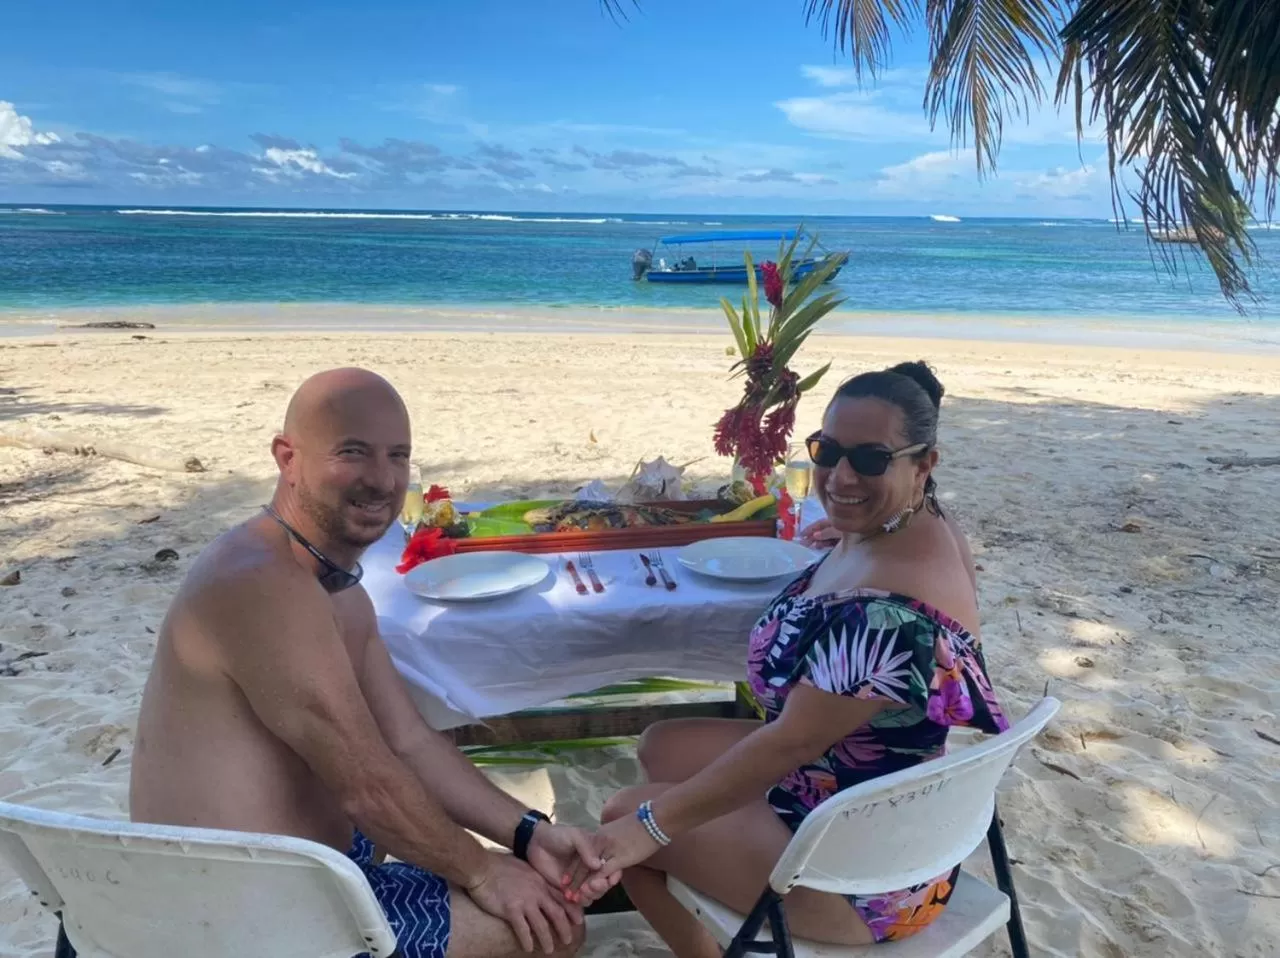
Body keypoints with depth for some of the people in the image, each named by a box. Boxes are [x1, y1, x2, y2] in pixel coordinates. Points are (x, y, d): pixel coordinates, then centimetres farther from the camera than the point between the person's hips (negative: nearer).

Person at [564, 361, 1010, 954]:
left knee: (625, 821, 4)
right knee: (660, 747, 21)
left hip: (865, 870, -10)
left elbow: (792, 742, -30)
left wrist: (651, 824, -24)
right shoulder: (908, 525, -3)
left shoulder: (892, 609, -35)